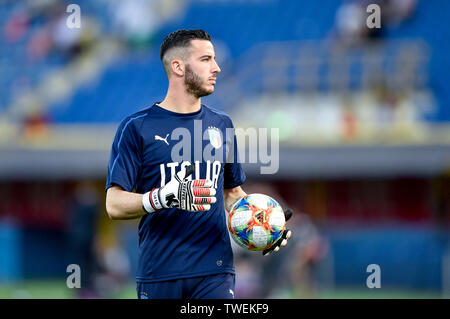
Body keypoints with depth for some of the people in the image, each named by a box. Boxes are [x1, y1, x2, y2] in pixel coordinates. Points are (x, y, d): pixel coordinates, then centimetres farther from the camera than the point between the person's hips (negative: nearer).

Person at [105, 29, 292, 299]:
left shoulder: (221, 124, 15)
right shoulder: (137, 127, 0)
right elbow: (114, 205, -7)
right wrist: (162, 198, -25)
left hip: (215, 273, 2)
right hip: (159, 274, -2)